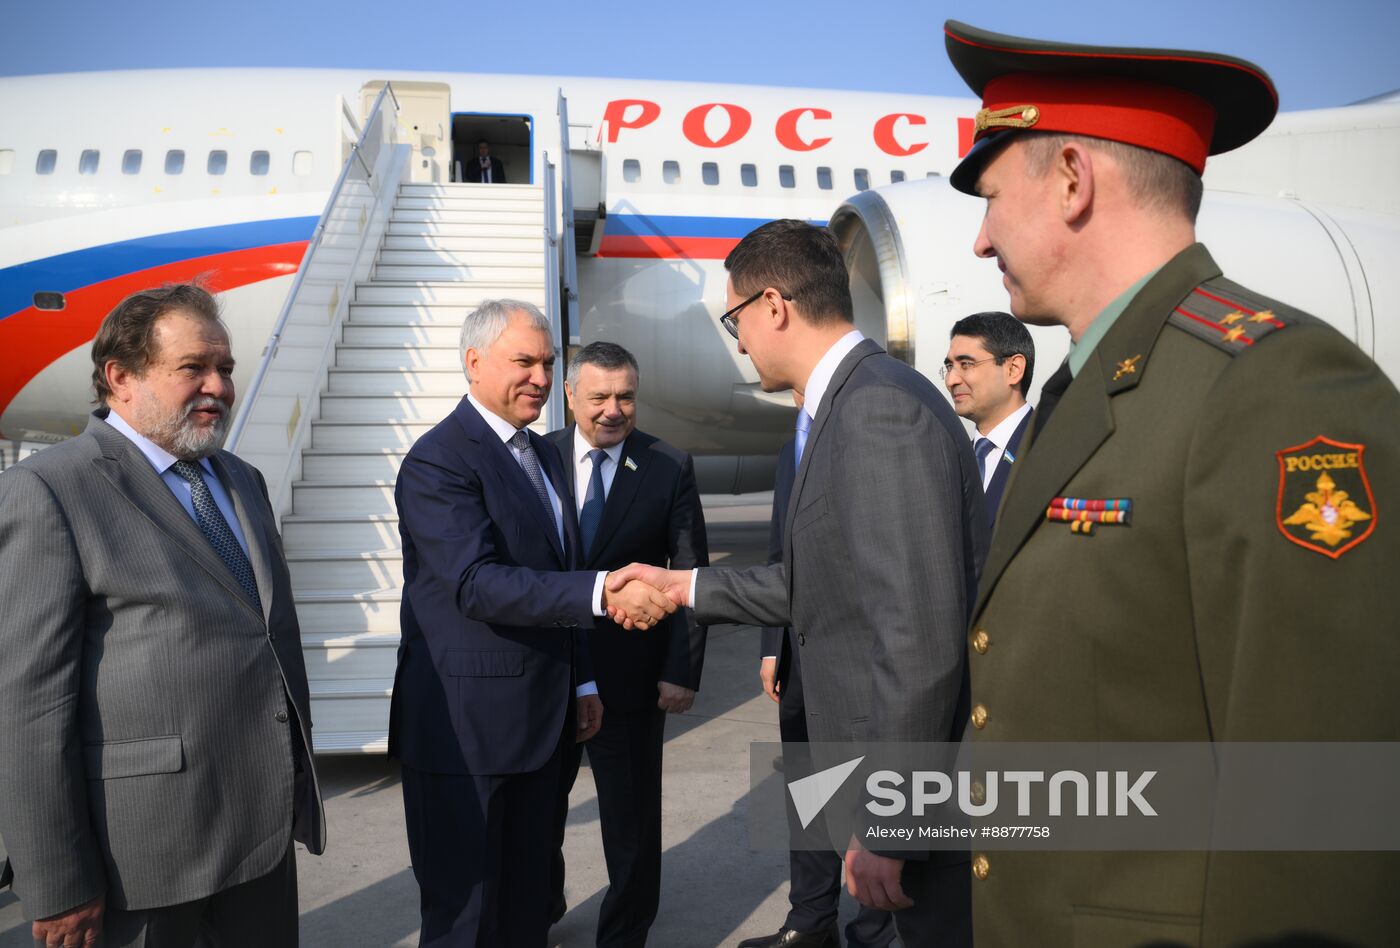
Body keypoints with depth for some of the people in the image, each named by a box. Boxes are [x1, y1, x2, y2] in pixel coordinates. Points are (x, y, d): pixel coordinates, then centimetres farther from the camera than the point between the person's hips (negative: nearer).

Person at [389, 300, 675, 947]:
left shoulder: (540, 454, 13)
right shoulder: (437, 461, -14)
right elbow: (478, 584, -26)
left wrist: (582, 681, 17)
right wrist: (602, 593, -34)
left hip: (540, 716, 8)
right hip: (465, 723, -8)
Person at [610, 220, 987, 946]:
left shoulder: (878, 406, -22)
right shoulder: (859, 400, 10)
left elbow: (921, 630, -27)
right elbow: (825, 583, 16)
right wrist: (689, 586, 21)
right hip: (912, 763, 9)